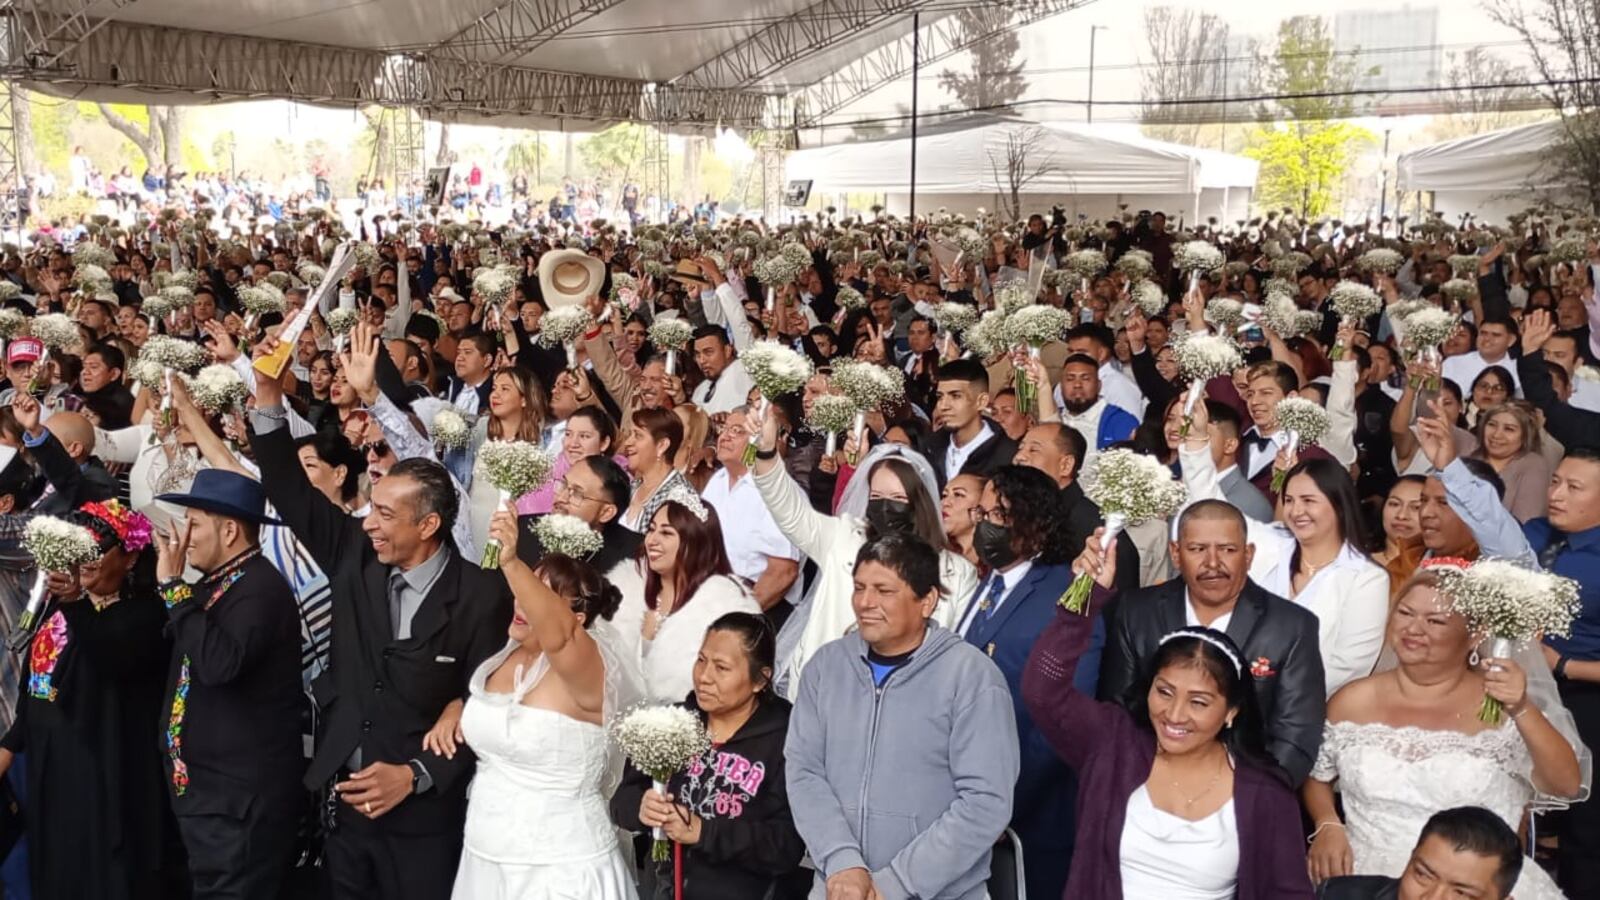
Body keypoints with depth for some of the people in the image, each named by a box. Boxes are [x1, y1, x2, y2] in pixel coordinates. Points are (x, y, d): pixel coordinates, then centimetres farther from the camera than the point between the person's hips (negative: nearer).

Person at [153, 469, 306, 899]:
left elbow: (219, 663, -33)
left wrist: (174, 587, -24)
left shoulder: (260, 588, -19)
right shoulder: (217, 581, 11)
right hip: (205, 784, 10)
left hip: (240, 794, -10)